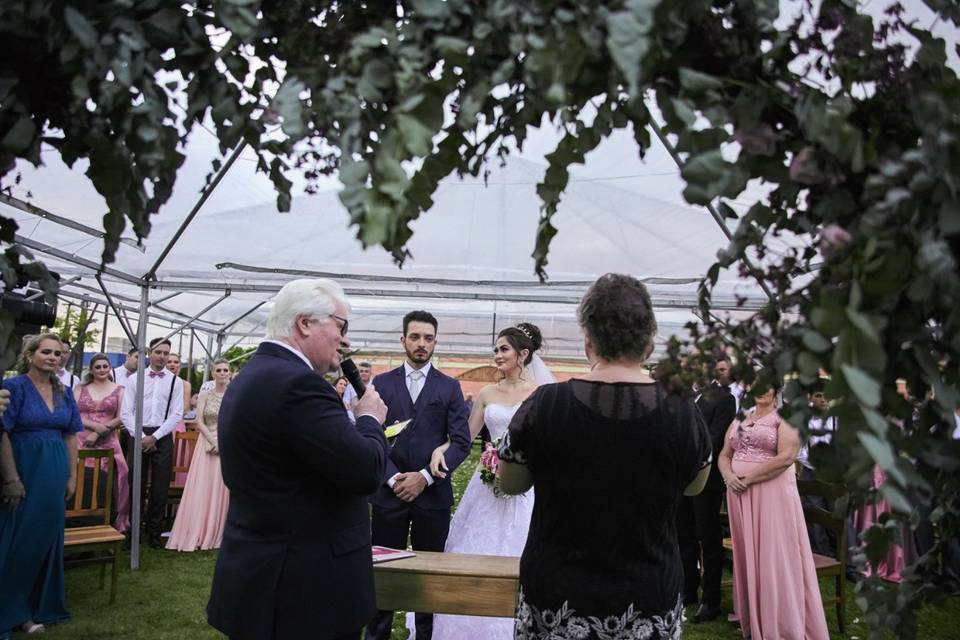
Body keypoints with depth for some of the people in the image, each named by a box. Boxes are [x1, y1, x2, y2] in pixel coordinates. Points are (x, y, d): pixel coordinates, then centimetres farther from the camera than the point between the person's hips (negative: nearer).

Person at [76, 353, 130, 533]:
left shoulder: (119, 390, 9)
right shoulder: (81, 389, 14)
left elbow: (121, 418, 1)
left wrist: (98, 434, -7)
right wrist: (96, 426, -11)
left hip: (108, 443, -1)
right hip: (82, 441, 1)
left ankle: (114, 523, 0)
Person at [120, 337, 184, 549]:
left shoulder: (175, 382, 4)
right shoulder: (135, 379, 5)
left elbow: (176, 414, -1)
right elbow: (126, 412, 1)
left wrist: (154, 437, -9)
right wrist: (141, 437, -9)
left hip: (163, 437, 0)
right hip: (138, 435, 0)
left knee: (160, 487, 3)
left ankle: (155, 533, 15)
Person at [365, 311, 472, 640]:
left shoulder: (449, 387, 5)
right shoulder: (381, 383, 7)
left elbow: (461, 442, -1)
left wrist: (425, 476, -11)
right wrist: (393, 478, -12)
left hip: (433, 493, 0)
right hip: (389, 491, 0)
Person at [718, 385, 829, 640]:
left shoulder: (785, 417, -4)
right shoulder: (740, 419, 14)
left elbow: (786, 457, -16)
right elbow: (724, 454, 12)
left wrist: (748, 478, -16)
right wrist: (729, 476, -9)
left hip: (772, 494, -5)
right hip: (740, 495, 6)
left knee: (774, 558, -3)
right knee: (746, 554, 11)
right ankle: (752, 618, 25)